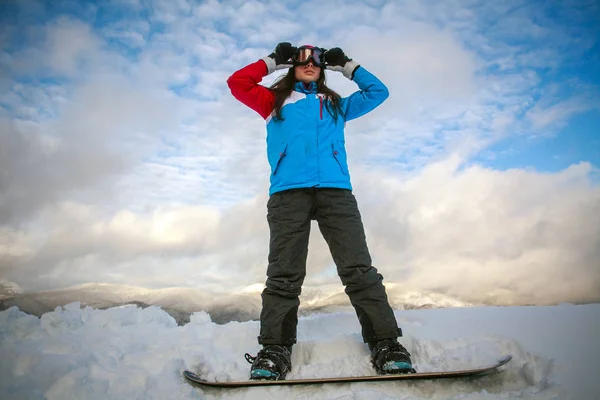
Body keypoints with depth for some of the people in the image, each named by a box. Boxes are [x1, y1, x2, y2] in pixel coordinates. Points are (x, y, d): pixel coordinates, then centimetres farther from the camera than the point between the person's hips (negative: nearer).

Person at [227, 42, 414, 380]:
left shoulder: (337, 105, 32)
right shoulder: (275, 100, 26)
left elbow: (378, 91, 36)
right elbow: (237, 82, 19)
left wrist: (347, 66, 36)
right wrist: (273, 61, 25)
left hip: (336, 190, 2)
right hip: (288, 192, -1)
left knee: (358, 268, -9)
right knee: (284, 273, -9)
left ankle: (386, 344, -8)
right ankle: (275, 349, -7)